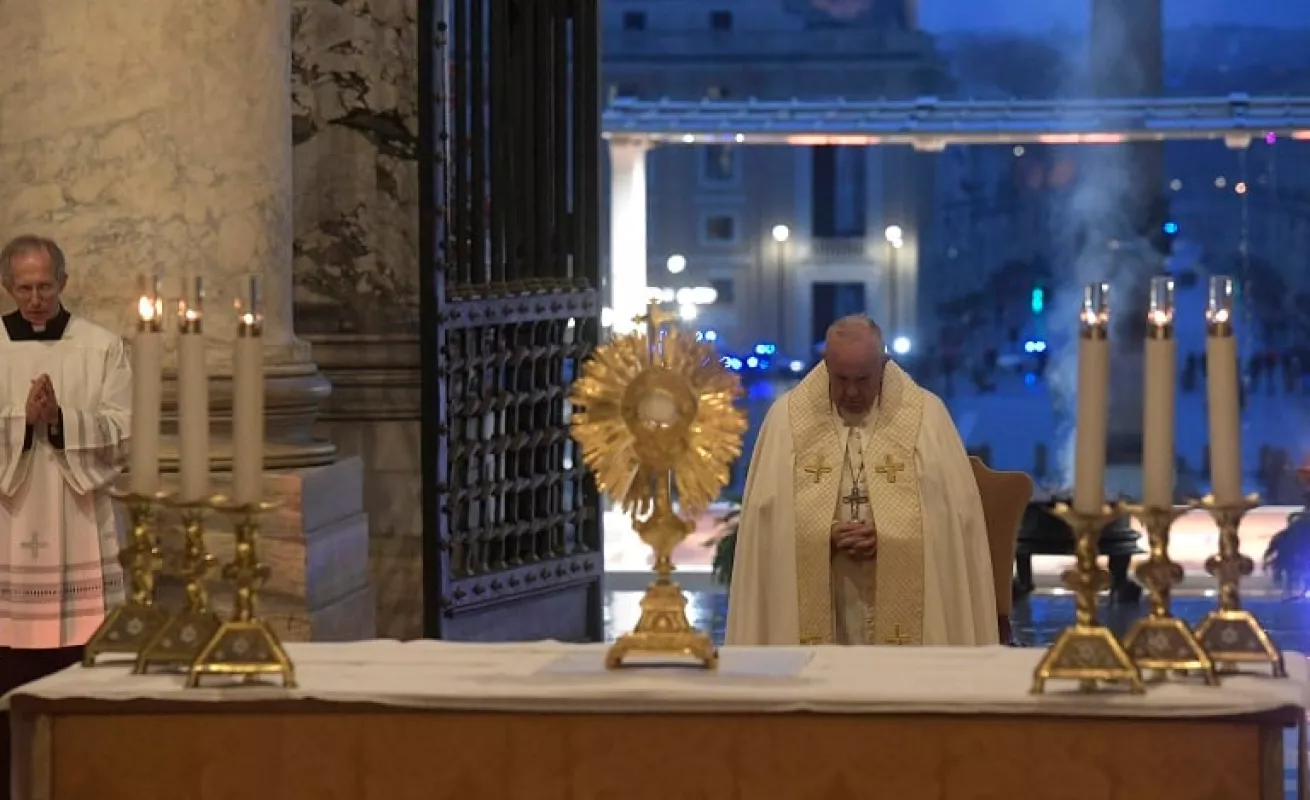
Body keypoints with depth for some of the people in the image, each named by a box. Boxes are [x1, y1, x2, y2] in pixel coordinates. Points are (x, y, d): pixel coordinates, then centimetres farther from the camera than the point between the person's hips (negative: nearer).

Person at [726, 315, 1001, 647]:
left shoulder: (927, 416, 0)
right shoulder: (786, 418, 2)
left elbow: (955, 514, 0)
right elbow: (767, 515, 2)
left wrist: (888, 538, -13)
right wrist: (825, 536, -14)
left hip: (902, 605, 0)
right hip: (814, 602, 1)